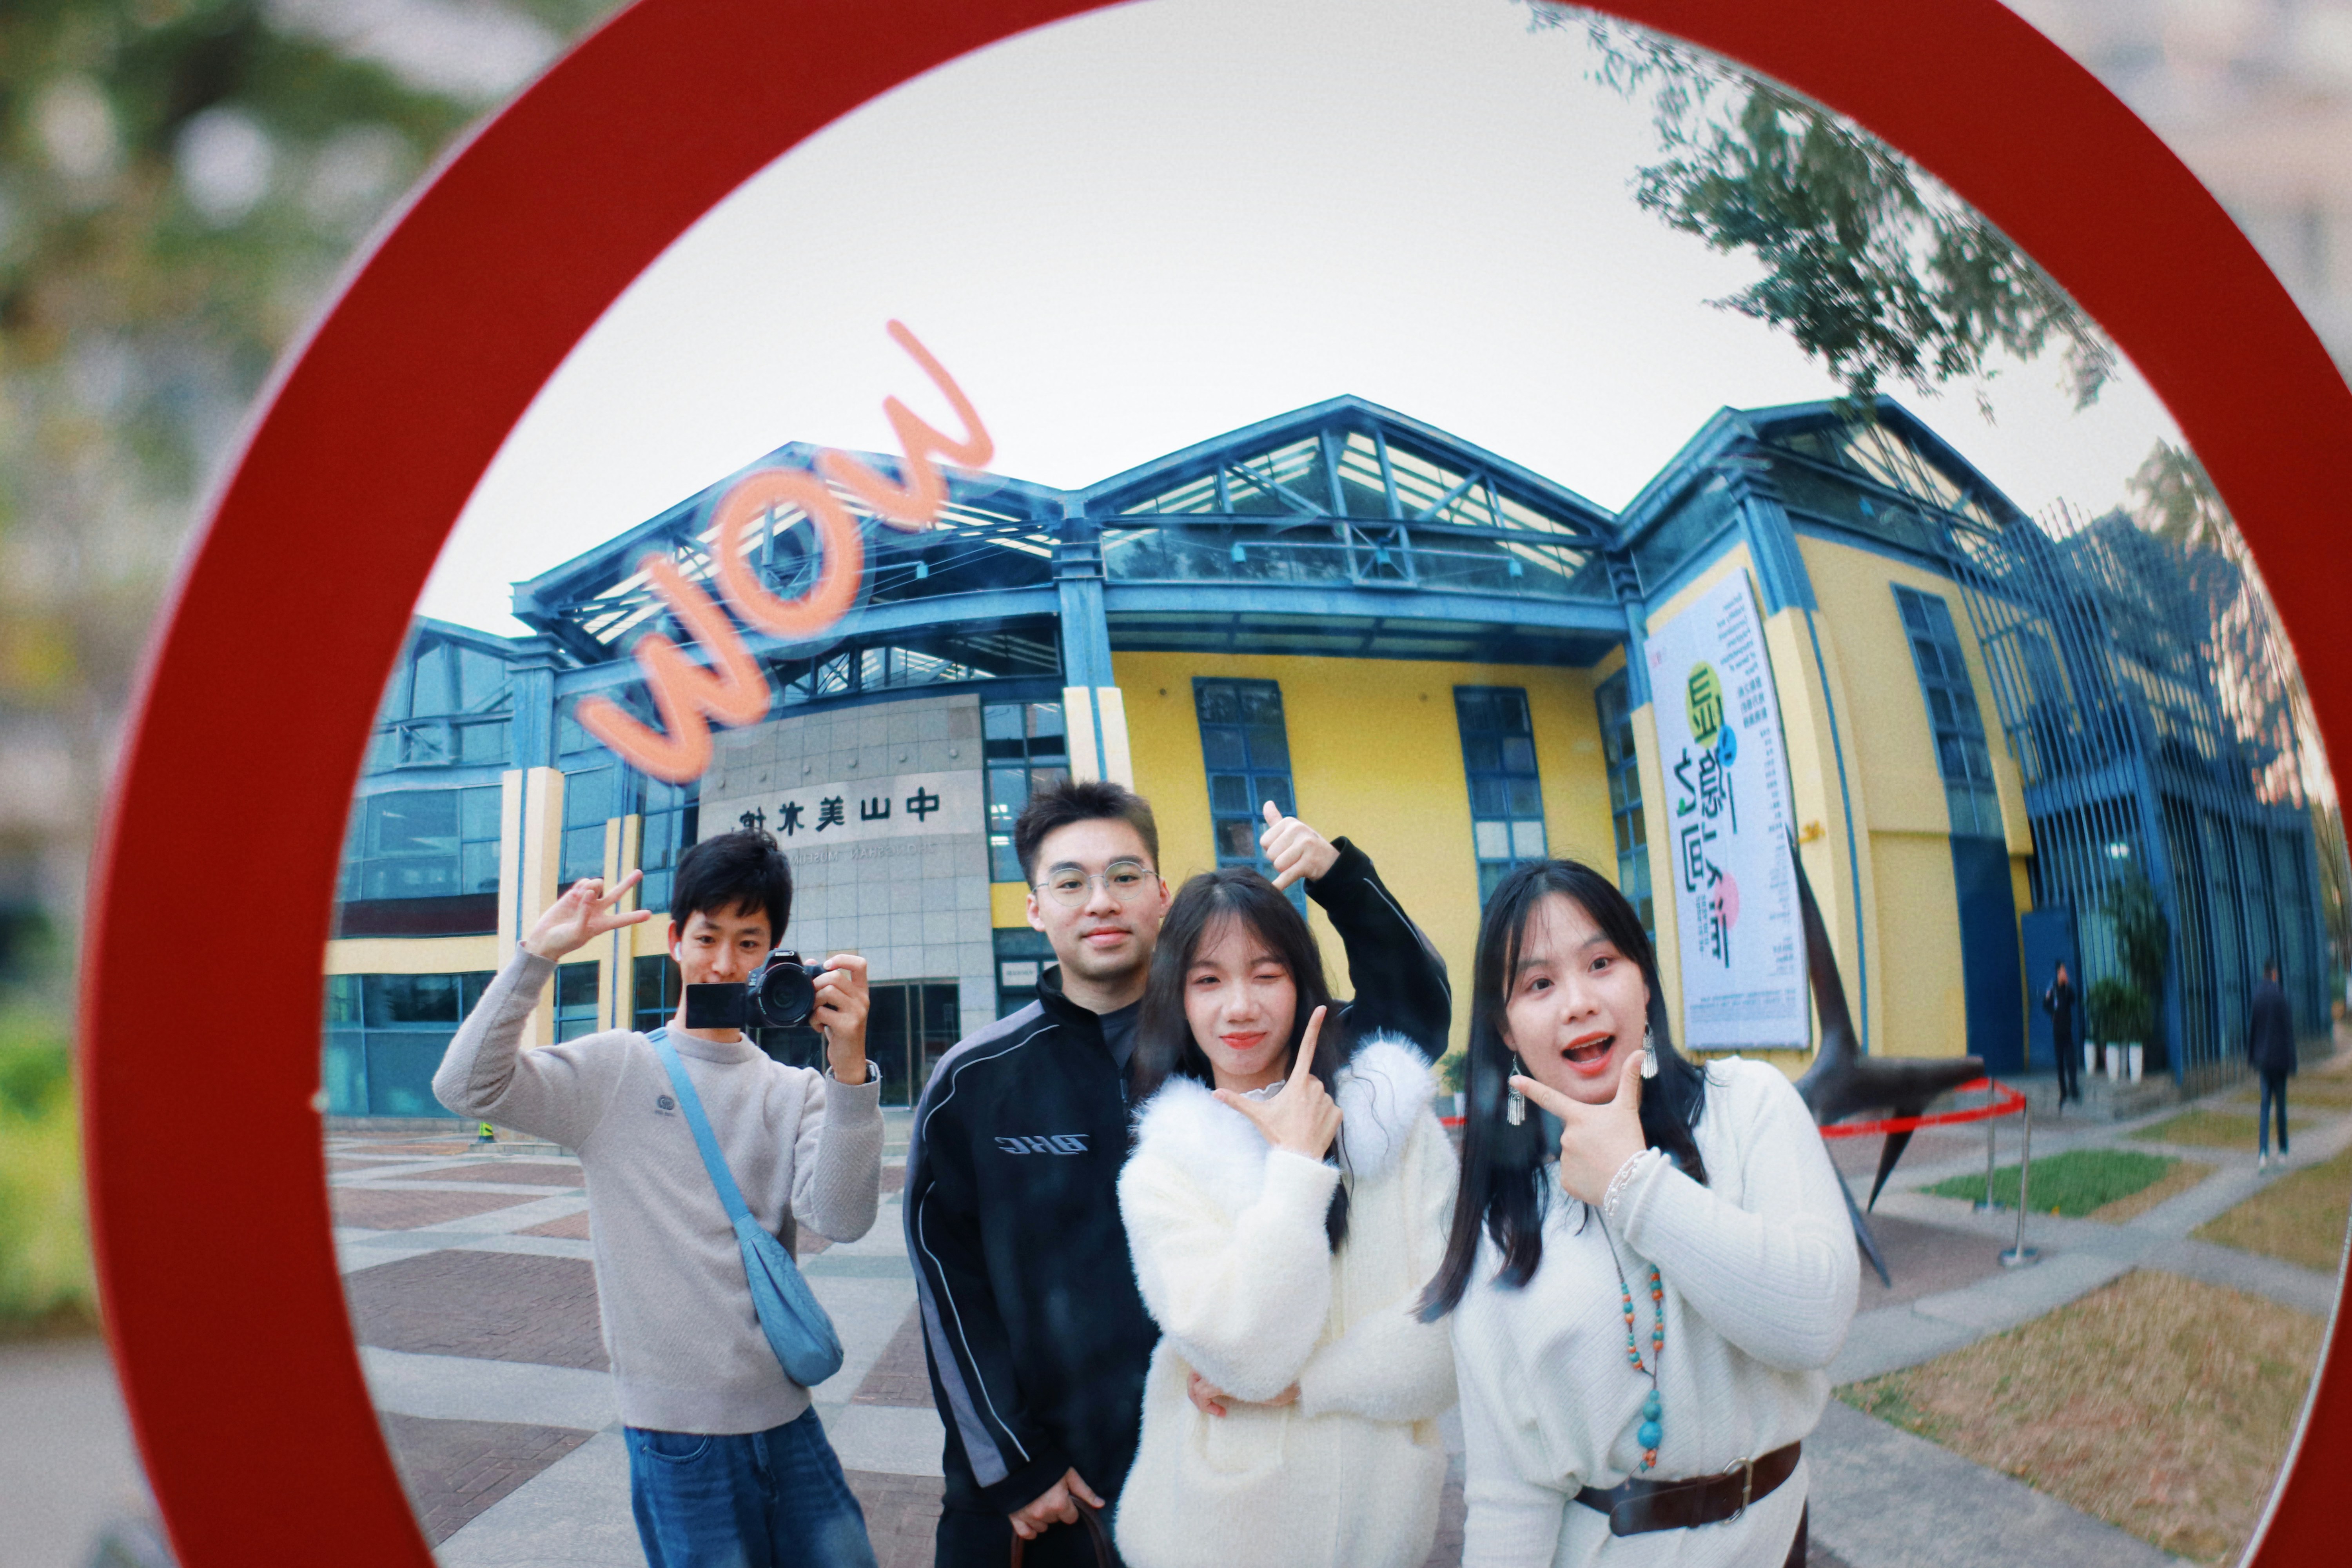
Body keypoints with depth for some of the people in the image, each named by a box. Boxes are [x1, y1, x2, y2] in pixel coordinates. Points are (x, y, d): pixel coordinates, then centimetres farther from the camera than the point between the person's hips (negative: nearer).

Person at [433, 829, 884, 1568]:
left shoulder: (795, 1093, 4)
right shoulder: (616, 1070, -1)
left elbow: (841, 1218, -12)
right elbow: (466, 1087, -12)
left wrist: (849, 1067, -23)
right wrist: (538, 954, -18)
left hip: (787, 1415, 3)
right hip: (676, 1427, -3)